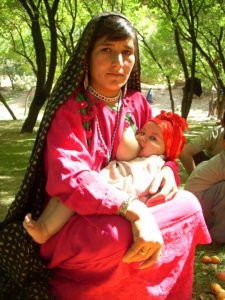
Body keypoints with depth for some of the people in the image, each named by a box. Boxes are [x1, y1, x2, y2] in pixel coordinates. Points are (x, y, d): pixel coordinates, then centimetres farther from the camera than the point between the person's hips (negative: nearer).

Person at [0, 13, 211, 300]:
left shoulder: (136, 103, 3)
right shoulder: (69, 108, -17)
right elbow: (68, 178, -30)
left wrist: (167, 170, -13)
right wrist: (133, 210, -42)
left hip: (123, 215, 7)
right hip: (70, 220, -6)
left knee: (188, 206, -11)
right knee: (120, 236, -36)